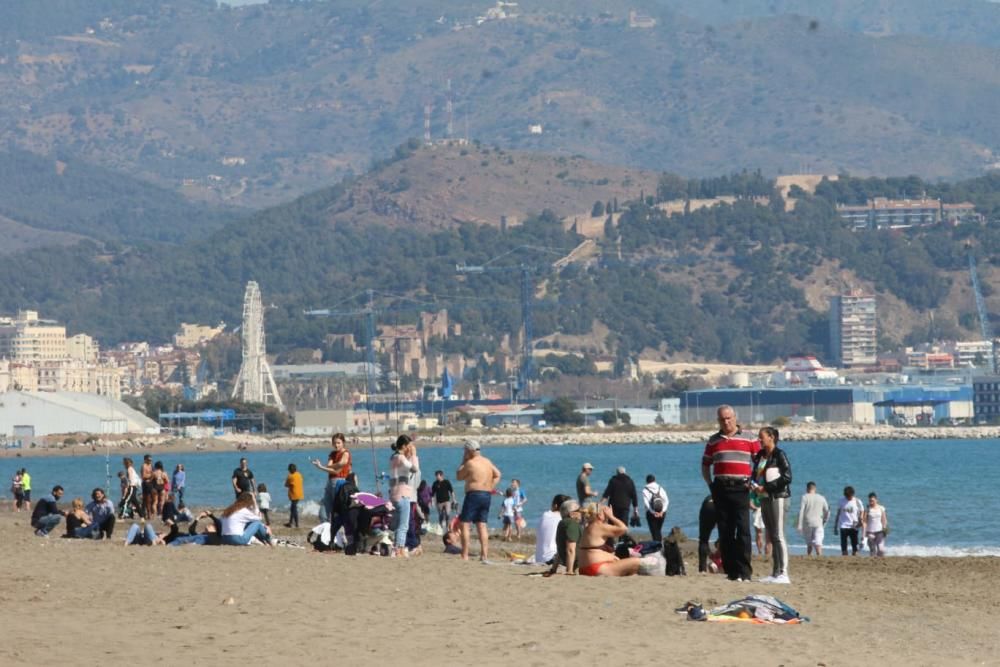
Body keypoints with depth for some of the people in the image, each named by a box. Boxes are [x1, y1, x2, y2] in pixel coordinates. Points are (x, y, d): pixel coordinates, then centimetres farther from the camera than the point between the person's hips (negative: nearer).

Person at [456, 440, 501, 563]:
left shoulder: (470, 463, -10)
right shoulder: (487, 462, 13)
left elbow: (458, 477, 1)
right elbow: (497, 475, 20)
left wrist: (463, 462, 7)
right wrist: (491, 487, 13)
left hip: (473, 494, -8)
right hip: (486, 496, 8)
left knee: (465, 525, -5)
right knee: (482, 526, 9)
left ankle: (465, 556, -11)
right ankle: (484, 556, 2)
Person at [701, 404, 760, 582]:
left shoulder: (749, 439, 6)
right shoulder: (713, 441, 15)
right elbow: (705, 464, 22)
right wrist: (710, 484, 10)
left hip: (741, 488, -3)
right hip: (721, 488, 3)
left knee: (743, 530, -10)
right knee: (725, 532, 3)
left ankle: (744, 571, -11)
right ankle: (730, 570, 7)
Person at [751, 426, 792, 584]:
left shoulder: (779, 455, -9)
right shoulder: (760, 455, 13)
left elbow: (787, 478, -16)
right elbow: (756, 475, 21)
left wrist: (765, 488, -17)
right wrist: (754, 485, -2)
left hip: (777, 498, -8)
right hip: (764, 498, 8)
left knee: (778, 536, -10)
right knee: (771, 537, 8)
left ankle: (783, 573, -10)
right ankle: (775, 573, 11)